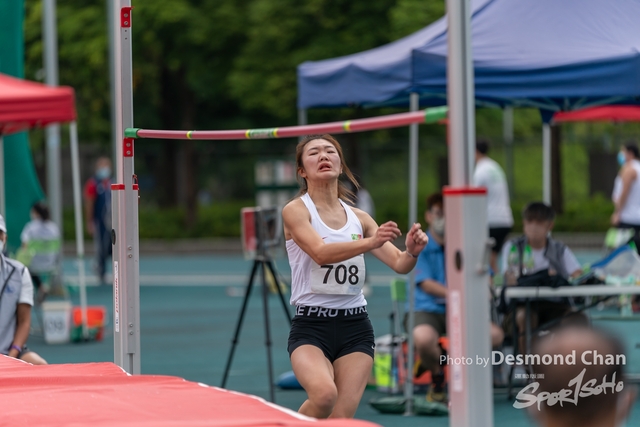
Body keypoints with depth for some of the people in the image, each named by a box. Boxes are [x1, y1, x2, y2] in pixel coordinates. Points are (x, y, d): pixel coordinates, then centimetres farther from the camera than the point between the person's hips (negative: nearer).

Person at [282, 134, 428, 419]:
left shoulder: (358, 218, 11)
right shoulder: (295, 210, -3)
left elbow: (399, 264, 4)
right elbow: (320, 253, -21)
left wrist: (411, 252, -20)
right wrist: (371, 242, -36)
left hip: (355, 328, 4)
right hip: (311, 326, -4)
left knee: (341, 418, -6)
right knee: (324, 394, -31)